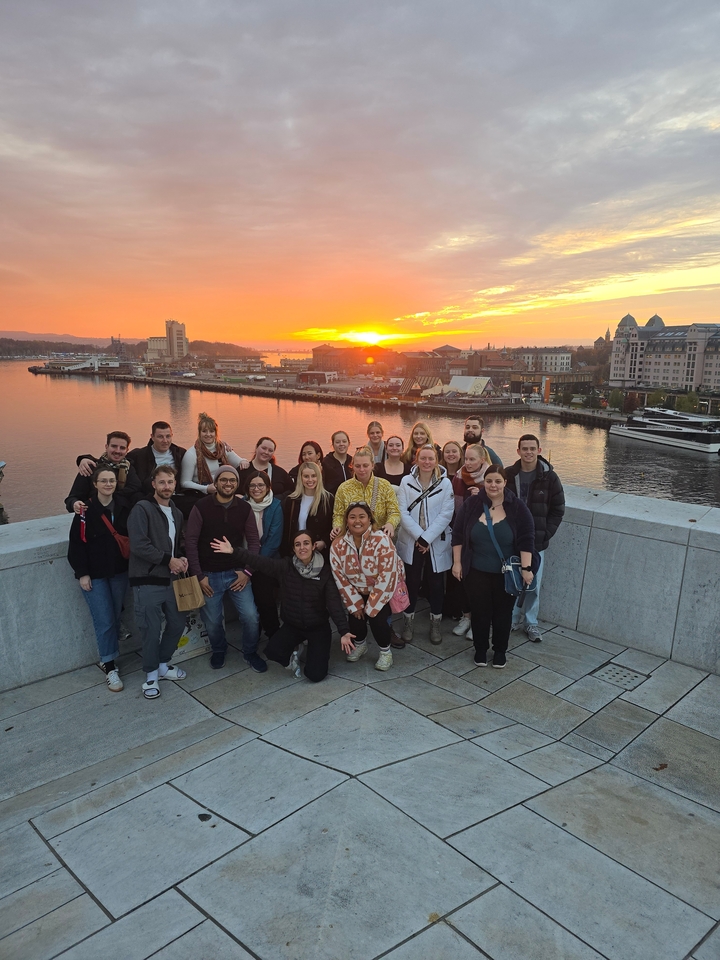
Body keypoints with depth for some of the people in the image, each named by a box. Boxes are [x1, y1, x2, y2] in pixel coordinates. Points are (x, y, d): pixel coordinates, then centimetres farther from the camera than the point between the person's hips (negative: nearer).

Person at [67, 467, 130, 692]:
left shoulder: (123, 508, 1)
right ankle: (110, 667, 9)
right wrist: (82, 573, -12)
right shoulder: (86, 510, -10)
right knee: (104, 621, -3)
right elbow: (77, 544, -9)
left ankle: (109, 658, 28)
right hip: (94, 575, -4)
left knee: (115, 618, 11)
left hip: (119, 572, 4)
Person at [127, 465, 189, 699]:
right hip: (147, 582, -7)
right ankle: (152, 674, 21)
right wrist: (168, 560, -15)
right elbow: (138, 545, -21)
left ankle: (163, 665, 35)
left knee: (178, 623, 14)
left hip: (170, 579, 7)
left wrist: (181, 559, 2)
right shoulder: (142, 509, -11)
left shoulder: (176, 513, 13)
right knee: (151, 630, 1)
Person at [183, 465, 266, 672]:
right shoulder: (201, 507, -7)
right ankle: (218, 651, 37)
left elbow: (253, 541, 3)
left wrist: (248, 571, -6)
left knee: (251, 617, -6)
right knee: (212, 621, 6)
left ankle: (250, 653, 21)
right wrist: (198, 575, -10)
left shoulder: (245, 508, 0)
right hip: (209, 574, -1)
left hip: (236, 572, 1)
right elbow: (191, 541, -7)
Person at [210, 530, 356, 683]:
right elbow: (261, 562, -19)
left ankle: (317, 649, 23)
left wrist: (344, 631, -28)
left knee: (315, 674, -11)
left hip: (318, 627, -2)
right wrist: (233, 551, -32)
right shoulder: (285, 566, -7)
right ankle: (293, 653, 12)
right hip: (292, 625, 2)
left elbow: (334, 602, -18)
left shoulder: (325, 571, -12)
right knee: (272, 651, -24)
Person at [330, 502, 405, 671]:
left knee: (376, 617, -22)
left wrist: (371, 606, -23)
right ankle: (360, 644, 20)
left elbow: (386, 576, -27)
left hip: (383, 592, -3)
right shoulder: (338, 544, -15)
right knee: (356, 616, -15)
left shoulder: (381, 540, -28)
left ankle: (386, 652, 7)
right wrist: (355, 604, -13)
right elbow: (340, 577, -9)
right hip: (358, 593, 3)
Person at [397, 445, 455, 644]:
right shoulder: (406, 482, -1)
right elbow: (403, 512, -7)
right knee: (411, 582, 8)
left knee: (436, 583, 8)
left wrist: (427, 538, -16)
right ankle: (409, 622, 24)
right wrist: (419, 536, -16)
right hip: (411, 542, 0)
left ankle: (435, 624, 24)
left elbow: (446, 514, -9)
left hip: (437, 543, 0)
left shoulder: (445, 483, -3)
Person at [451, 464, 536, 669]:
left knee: (502, 613, 13)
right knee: (479, 612, 10)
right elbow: (458, 535, 0)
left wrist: (526, 568, -14)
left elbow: (526, 540, -10)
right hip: (477, 572, 1)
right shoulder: (471, 504, -5)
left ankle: (500, 650, 32)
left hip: (506, 573, 0)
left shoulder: (517, 507, -9)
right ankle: (480, 649, 30)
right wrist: (457, 562, -1)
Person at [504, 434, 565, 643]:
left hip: (537, 541, -1)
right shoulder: (508, 475, -2)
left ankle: (531, 622, 23)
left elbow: (558, 510, 0)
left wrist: (545, 534, -7)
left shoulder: (549, 477, -4)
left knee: (533, 584, 6)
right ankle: (512, 618, 26)